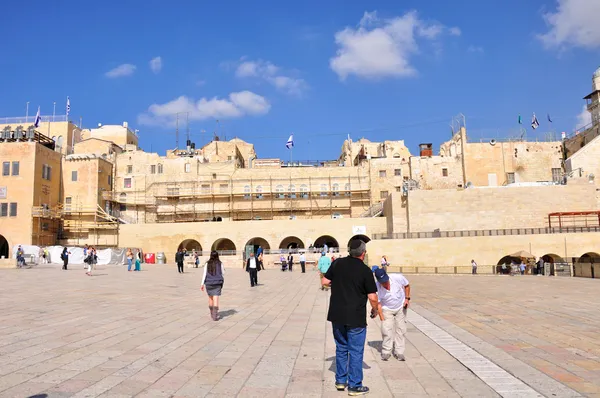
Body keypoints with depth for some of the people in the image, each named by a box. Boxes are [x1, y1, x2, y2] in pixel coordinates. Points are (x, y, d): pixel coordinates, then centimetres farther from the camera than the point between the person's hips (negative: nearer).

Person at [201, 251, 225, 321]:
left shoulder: (207, 264, -2)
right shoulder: (220, 263, -3)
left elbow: (204, 274, -3)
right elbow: (223, 273, 4)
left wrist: (202, 284, 0)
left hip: (209, 283, 2)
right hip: (217, 283, -1)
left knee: (210, 298, 18)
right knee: (216, 298, -4)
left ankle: (212, 314, 30)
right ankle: (215, 316, -12)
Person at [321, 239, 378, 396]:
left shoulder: (338, 263, -1)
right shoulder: (365, 270, -13)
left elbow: (325, 281, 6)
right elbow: (372, 297, -11)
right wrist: (375, 309, 8)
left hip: (337, 315, 5)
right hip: (356, 318, -5)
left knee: (341, 349, 19)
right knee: (355, 352, 7)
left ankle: (340, 381, 29)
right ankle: (354, 386, 15)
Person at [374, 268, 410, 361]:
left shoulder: (398, 278, -25)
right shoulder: (377, 288, -25)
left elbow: (407, 285, -3)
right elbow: (378, 304, -17)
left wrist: (407, 298, -8)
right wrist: (382, 318, -19)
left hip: (401, 307, 1)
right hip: (387, 309, -1)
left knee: (400, 329, 0)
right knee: (386, 330, -9)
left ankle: (399, 352, 7)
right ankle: (386, 352, 5)